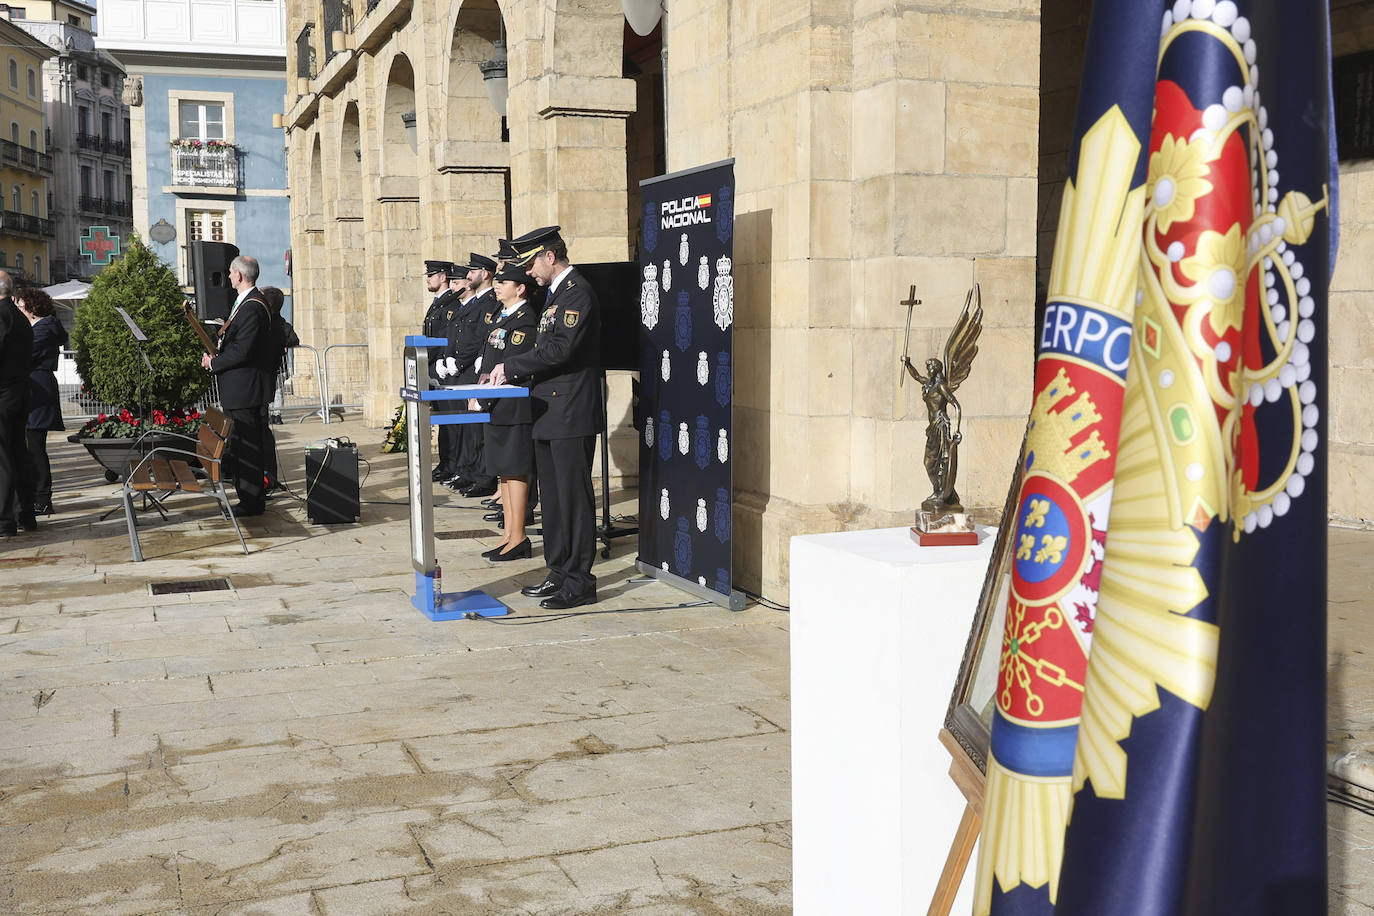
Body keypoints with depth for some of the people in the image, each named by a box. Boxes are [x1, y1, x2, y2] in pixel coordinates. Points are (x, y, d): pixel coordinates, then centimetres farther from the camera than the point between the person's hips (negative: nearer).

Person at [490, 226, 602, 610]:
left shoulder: (577, 292, -13)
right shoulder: (556, 294, 19)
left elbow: (560, 349, -23)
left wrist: (511, 367, -16)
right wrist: (509, 375, 9)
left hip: (571, 415, -10)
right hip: (549, 414, 10)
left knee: (573, 496, -5)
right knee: (553, 497, 14)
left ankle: (579, 581, 1)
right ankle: (559, 573, 22)